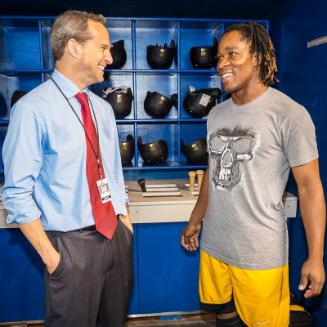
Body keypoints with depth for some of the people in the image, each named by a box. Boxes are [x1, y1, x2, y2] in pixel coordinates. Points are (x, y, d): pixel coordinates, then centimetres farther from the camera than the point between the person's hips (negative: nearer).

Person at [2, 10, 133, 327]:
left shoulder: (103, 108, 7)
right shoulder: (32, 109, -15)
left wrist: (125, 221, 10)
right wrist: (50, 255, -14)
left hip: (117, 235, 7)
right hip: (72, 244, -6)